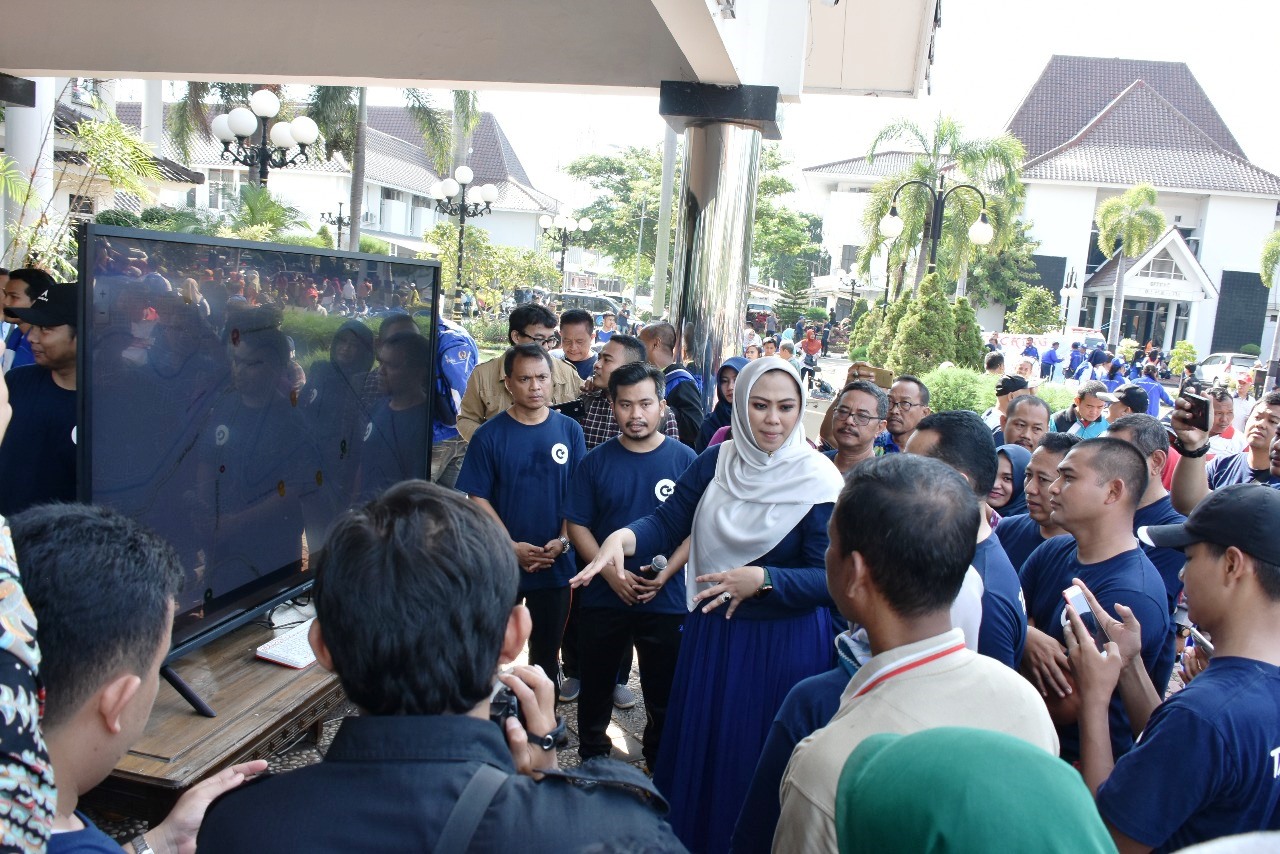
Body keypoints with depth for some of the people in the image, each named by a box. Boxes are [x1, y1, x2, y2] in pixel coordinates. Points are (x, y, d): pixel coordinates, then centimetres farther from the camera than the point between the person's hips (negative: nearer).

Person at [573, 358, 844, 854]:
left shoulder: (818, 480, -14)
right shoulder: (715, 462, -1)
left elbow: (829, 579, -16)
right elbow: (668, 524, -5)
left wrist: (762, 579, -30)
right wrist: (623, 537, -25)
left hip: (784, 645, -4)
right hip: (710, 633, 4)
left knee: (759, 761, 10)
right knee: (698, 746, 19)